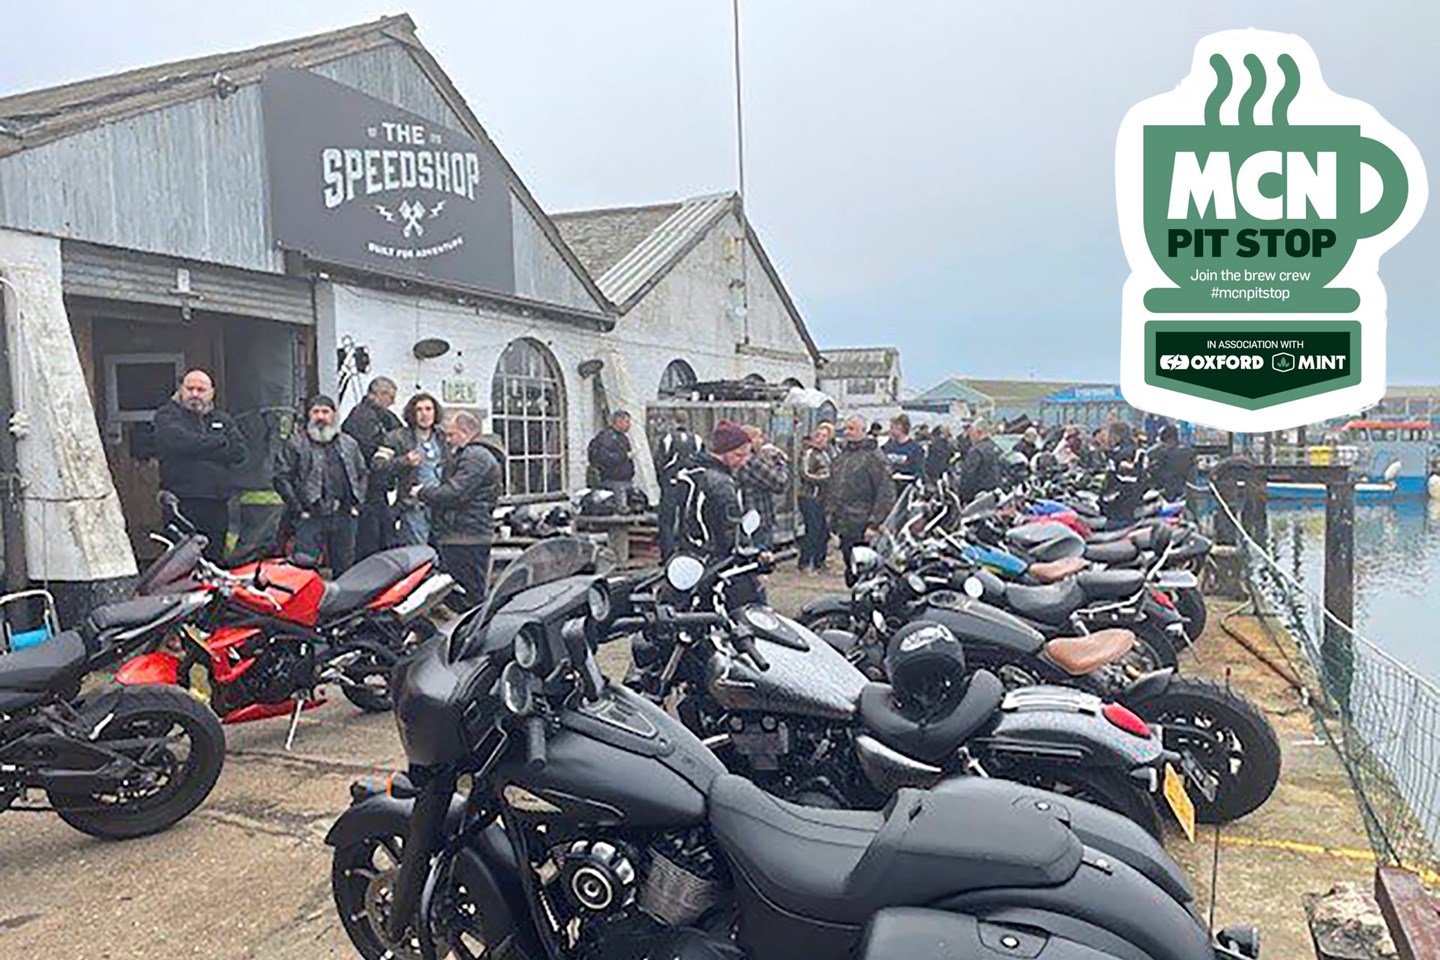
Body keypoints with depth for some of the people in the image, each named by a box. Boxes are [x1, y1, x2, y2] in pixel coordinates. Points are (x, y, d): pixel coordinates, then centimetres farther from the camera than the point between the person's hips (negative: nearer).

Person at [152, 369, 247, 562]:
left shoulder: (222, 420, 20)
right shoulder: (167, 415, 8)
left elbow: (238, 452, 5)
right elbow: (179, 441, -13)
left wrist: (197, 449, -4)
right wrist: (220, 442, -3)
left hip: (217, 503, 4)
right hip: (182, 502, -4)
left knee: (215, 557, 7)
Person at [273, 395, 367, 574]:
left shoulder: (348, 443, 15)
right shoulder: (296, 443, 3)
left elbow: (362, 474, 22)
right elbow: (281, 478, -1)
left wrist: (356, 504, 9)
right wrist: (298, 510, -8)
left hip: (345, 517, 4)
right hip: (311, 517, -3)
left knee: (345, 569, 9)